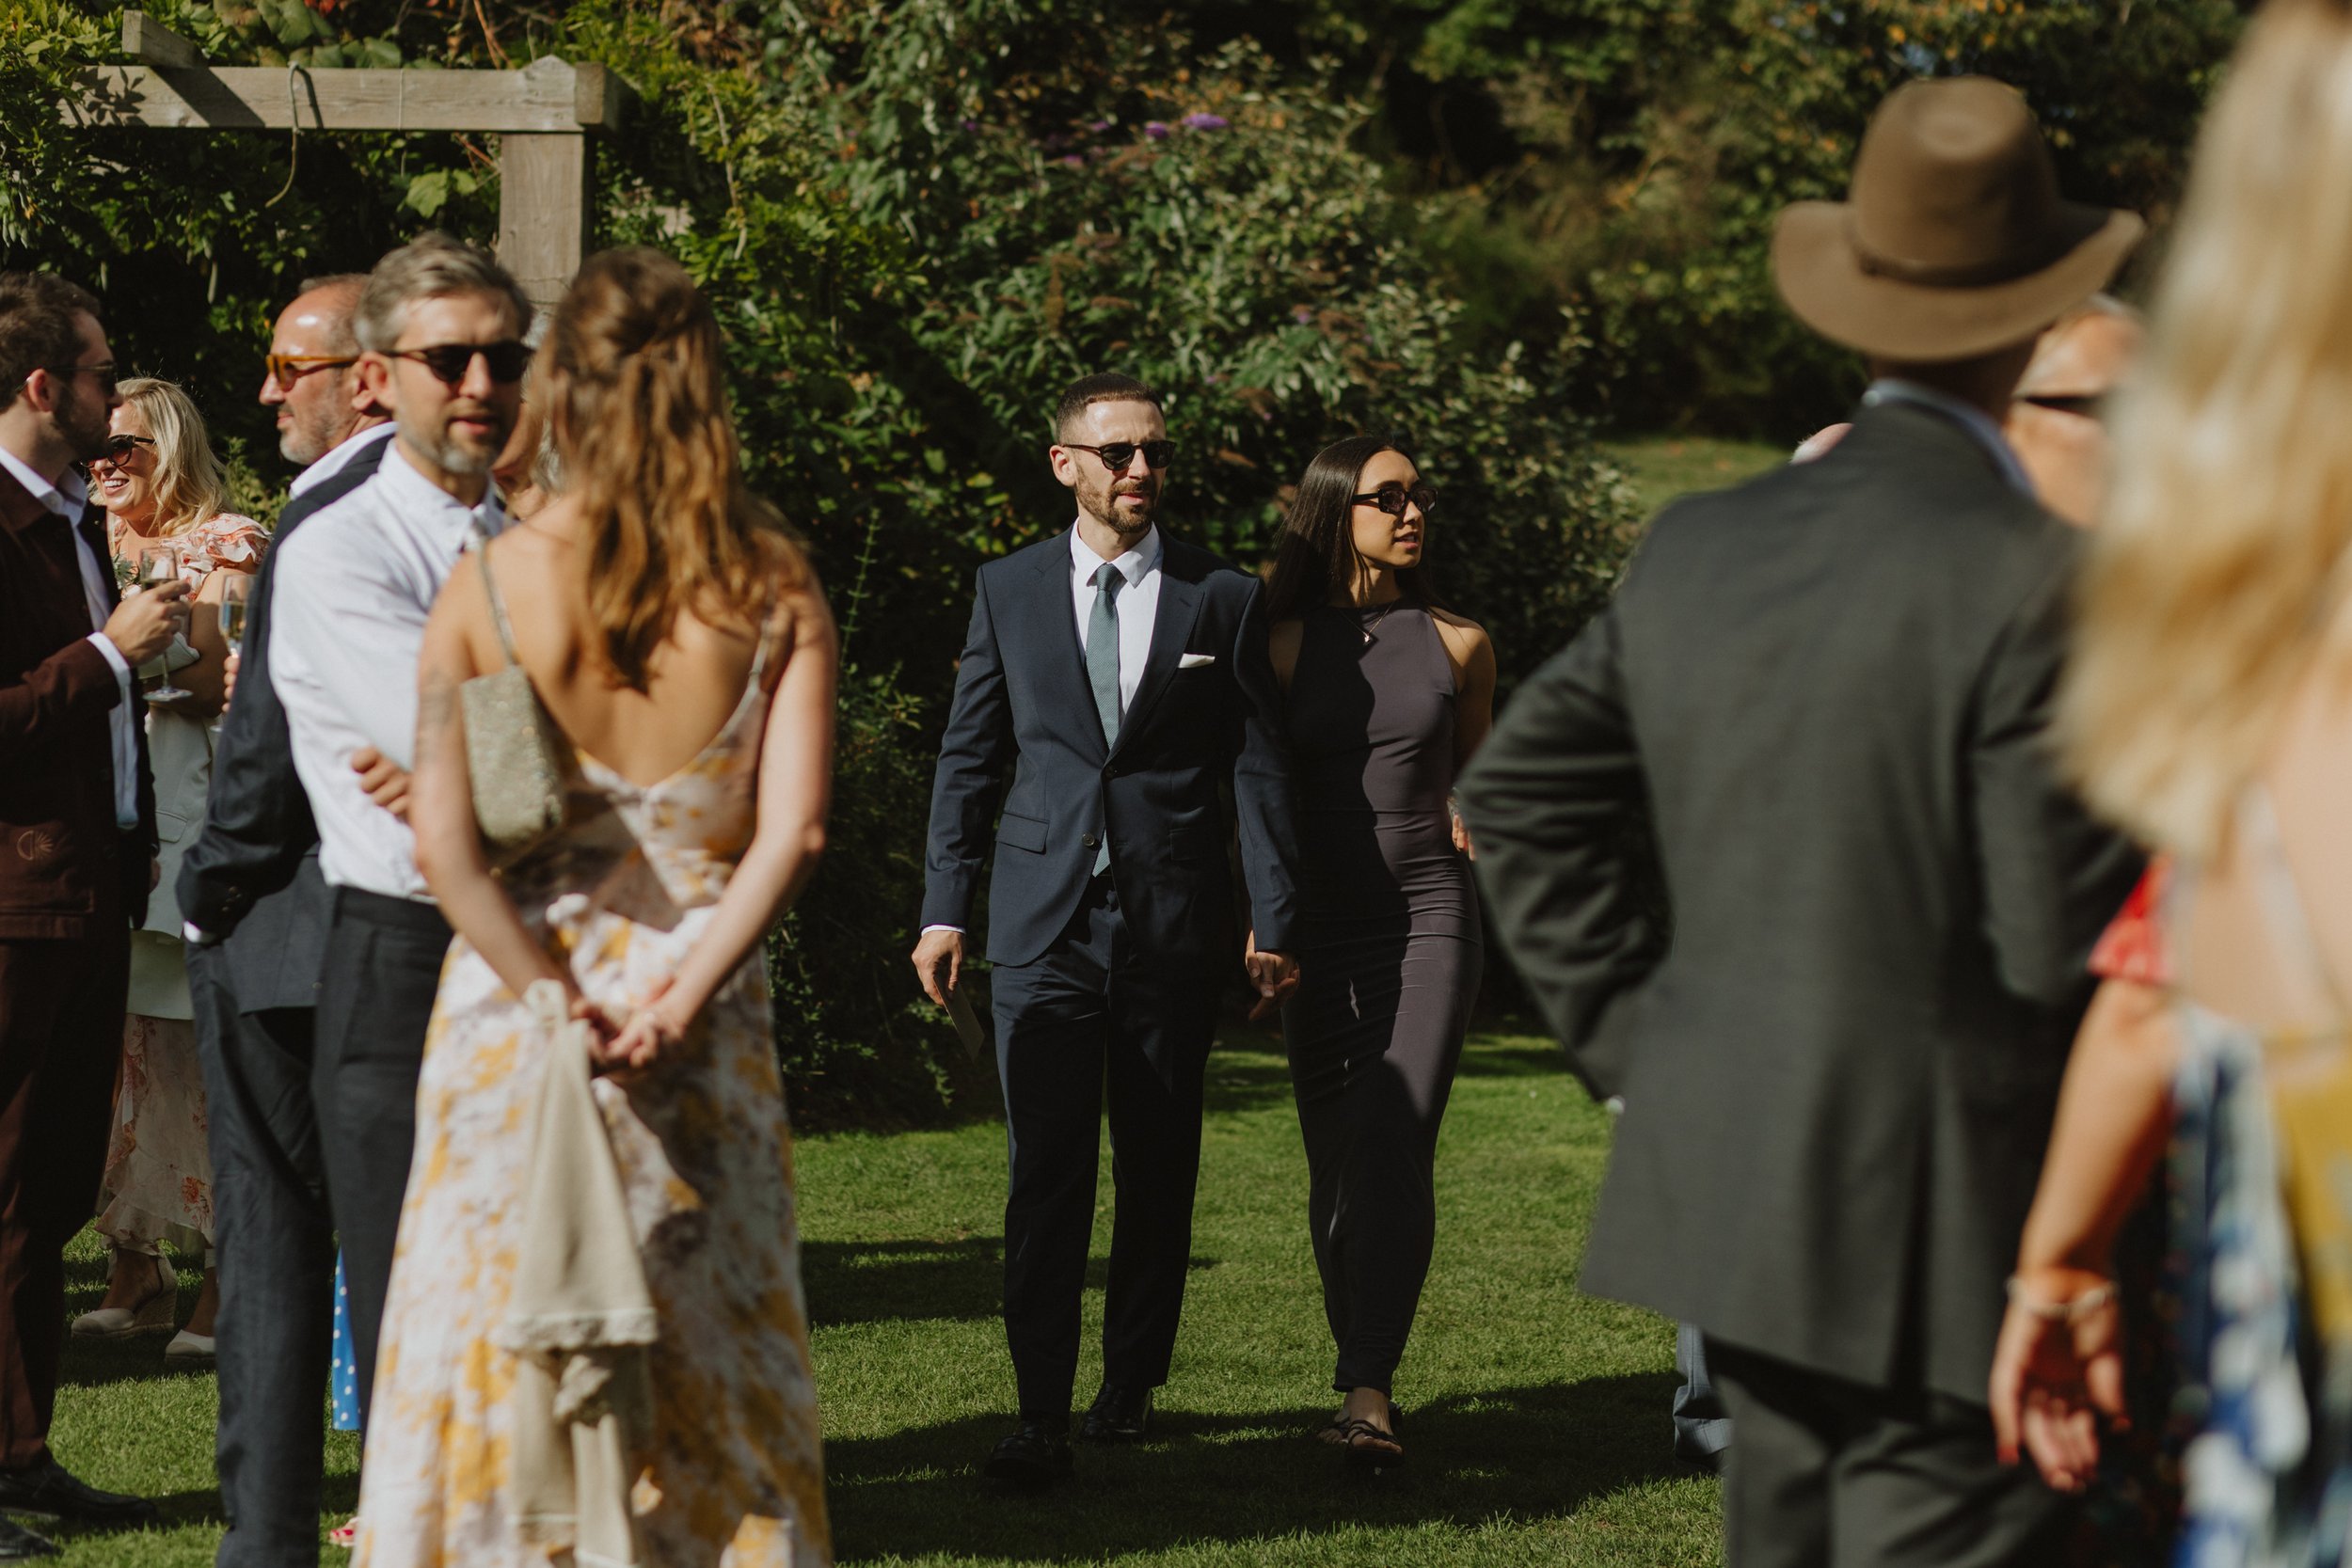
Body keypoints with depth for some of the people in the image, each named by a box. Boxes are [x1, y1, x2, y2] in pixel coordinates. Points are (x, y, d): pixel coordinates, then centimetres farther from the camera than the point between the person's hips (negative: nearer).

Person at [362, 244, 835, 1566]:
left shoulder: (491, 586, -6)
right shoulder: (776, 587, -5)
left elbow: (445, 845, -11)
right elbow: (793, 832, -12)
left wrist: (556, 999, -8)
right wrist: (684, 990, -12)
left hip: (518, 1000, -1)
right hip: (705, 1023, 1)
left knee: (499, 1338, 8)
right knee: (709, 1352, 11)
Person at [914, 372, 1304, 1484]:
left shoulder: (1223, 599, 3)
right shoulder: (1008, 591, 7)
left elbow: (1259, 765, 4)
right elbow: (970, 756, 10)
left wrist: (1274, 919, -1)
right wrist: (944, 907, 5)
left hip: (1172, 924, 0)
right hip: (1043, 920, 0)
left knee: (1157, 1167, 7)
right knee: (1045, 1170, -7)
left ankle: (1131, 1384, 20)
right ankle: (1042, 1414, -7)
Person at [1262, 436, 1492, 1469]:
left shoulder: (1456, 646, 6)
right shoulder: (1284, 646, 3)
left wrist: (1474, 821, 1)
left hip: (1428, 919, -1)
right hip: (1318, 929, 1)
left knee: (1395, 1150, -16)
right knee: (1335, 1167, 6)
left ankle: (1369, 1394, -23)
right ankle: (1363, 1370, 23)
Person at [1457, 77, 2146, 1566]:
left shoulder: (1702, 549, 6)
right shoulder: (2029, 577, -16)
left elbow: (1518, 788, 13)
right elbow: (2070, 937, -16)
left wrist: (1644, 1042, 14)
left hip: (1730, 1200, 7)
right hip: (1940, 1234, -7)